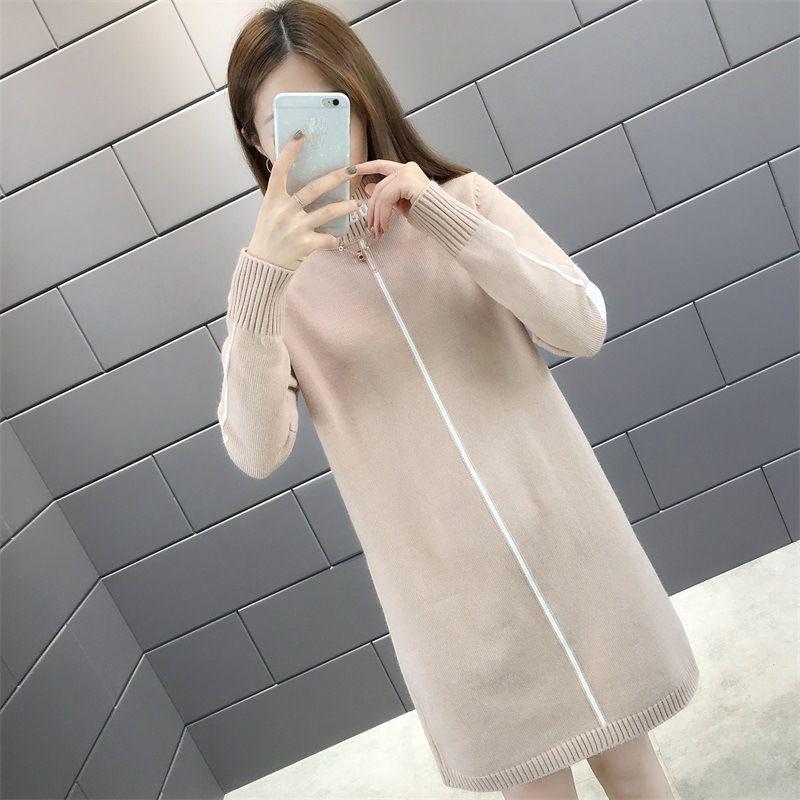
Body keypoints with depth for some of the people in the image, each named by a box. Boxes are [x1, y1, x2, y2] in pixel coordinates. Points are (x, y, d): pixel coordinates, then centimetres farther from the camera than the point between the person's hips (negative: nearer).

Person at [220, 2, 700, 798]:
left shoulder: (463, 199, -3)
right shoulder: (275, 282, -3)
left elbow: (584, 329, -13)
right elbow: (256, 452, -16)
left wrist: (446, 221, -22)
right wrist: (259, 284, -29)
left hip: (561, 541, 1)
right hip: (446, 588, 0)